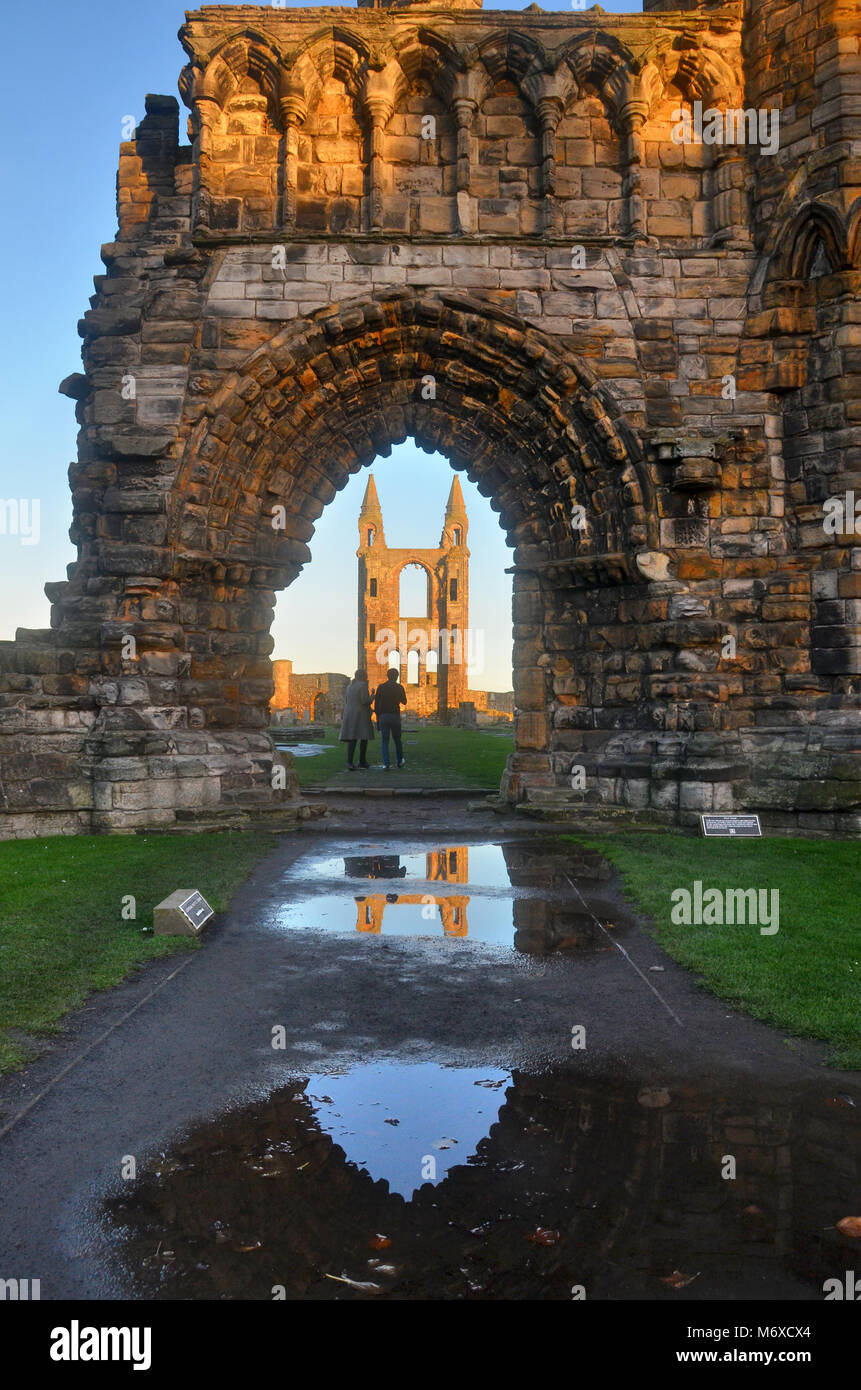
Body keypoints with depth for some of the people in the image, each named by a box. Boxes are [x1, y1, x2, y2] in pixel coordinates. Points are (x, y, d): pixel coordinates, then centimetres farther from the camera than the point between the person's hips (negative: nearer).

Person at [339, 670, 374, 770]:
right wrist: (372, 696, 1)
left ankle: (349, 761, -13)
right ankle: (362, 761, 10)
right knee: (364, 738, 7)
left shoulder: (349, 686, 14)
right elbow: (365, 701, -15)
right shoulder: (363, 685, -8)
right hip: (361, 715, -6)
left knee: (352, 739, 2)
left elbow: (346, 702, 16)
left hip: (349, 715, 6)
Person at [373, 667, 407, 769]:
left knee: (385, 741, 4)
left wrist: (378, 716, 9)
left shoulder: (381, 687, 1)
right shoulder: (399, 687, -1)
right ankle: (400, 761, 24)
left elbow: (376, 704, 1)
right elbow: (404, 702, 11)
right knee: (397, 739, 16)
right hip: (395, 715, -1)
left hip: (383, 716, 1)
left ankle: (386, 764, -6)